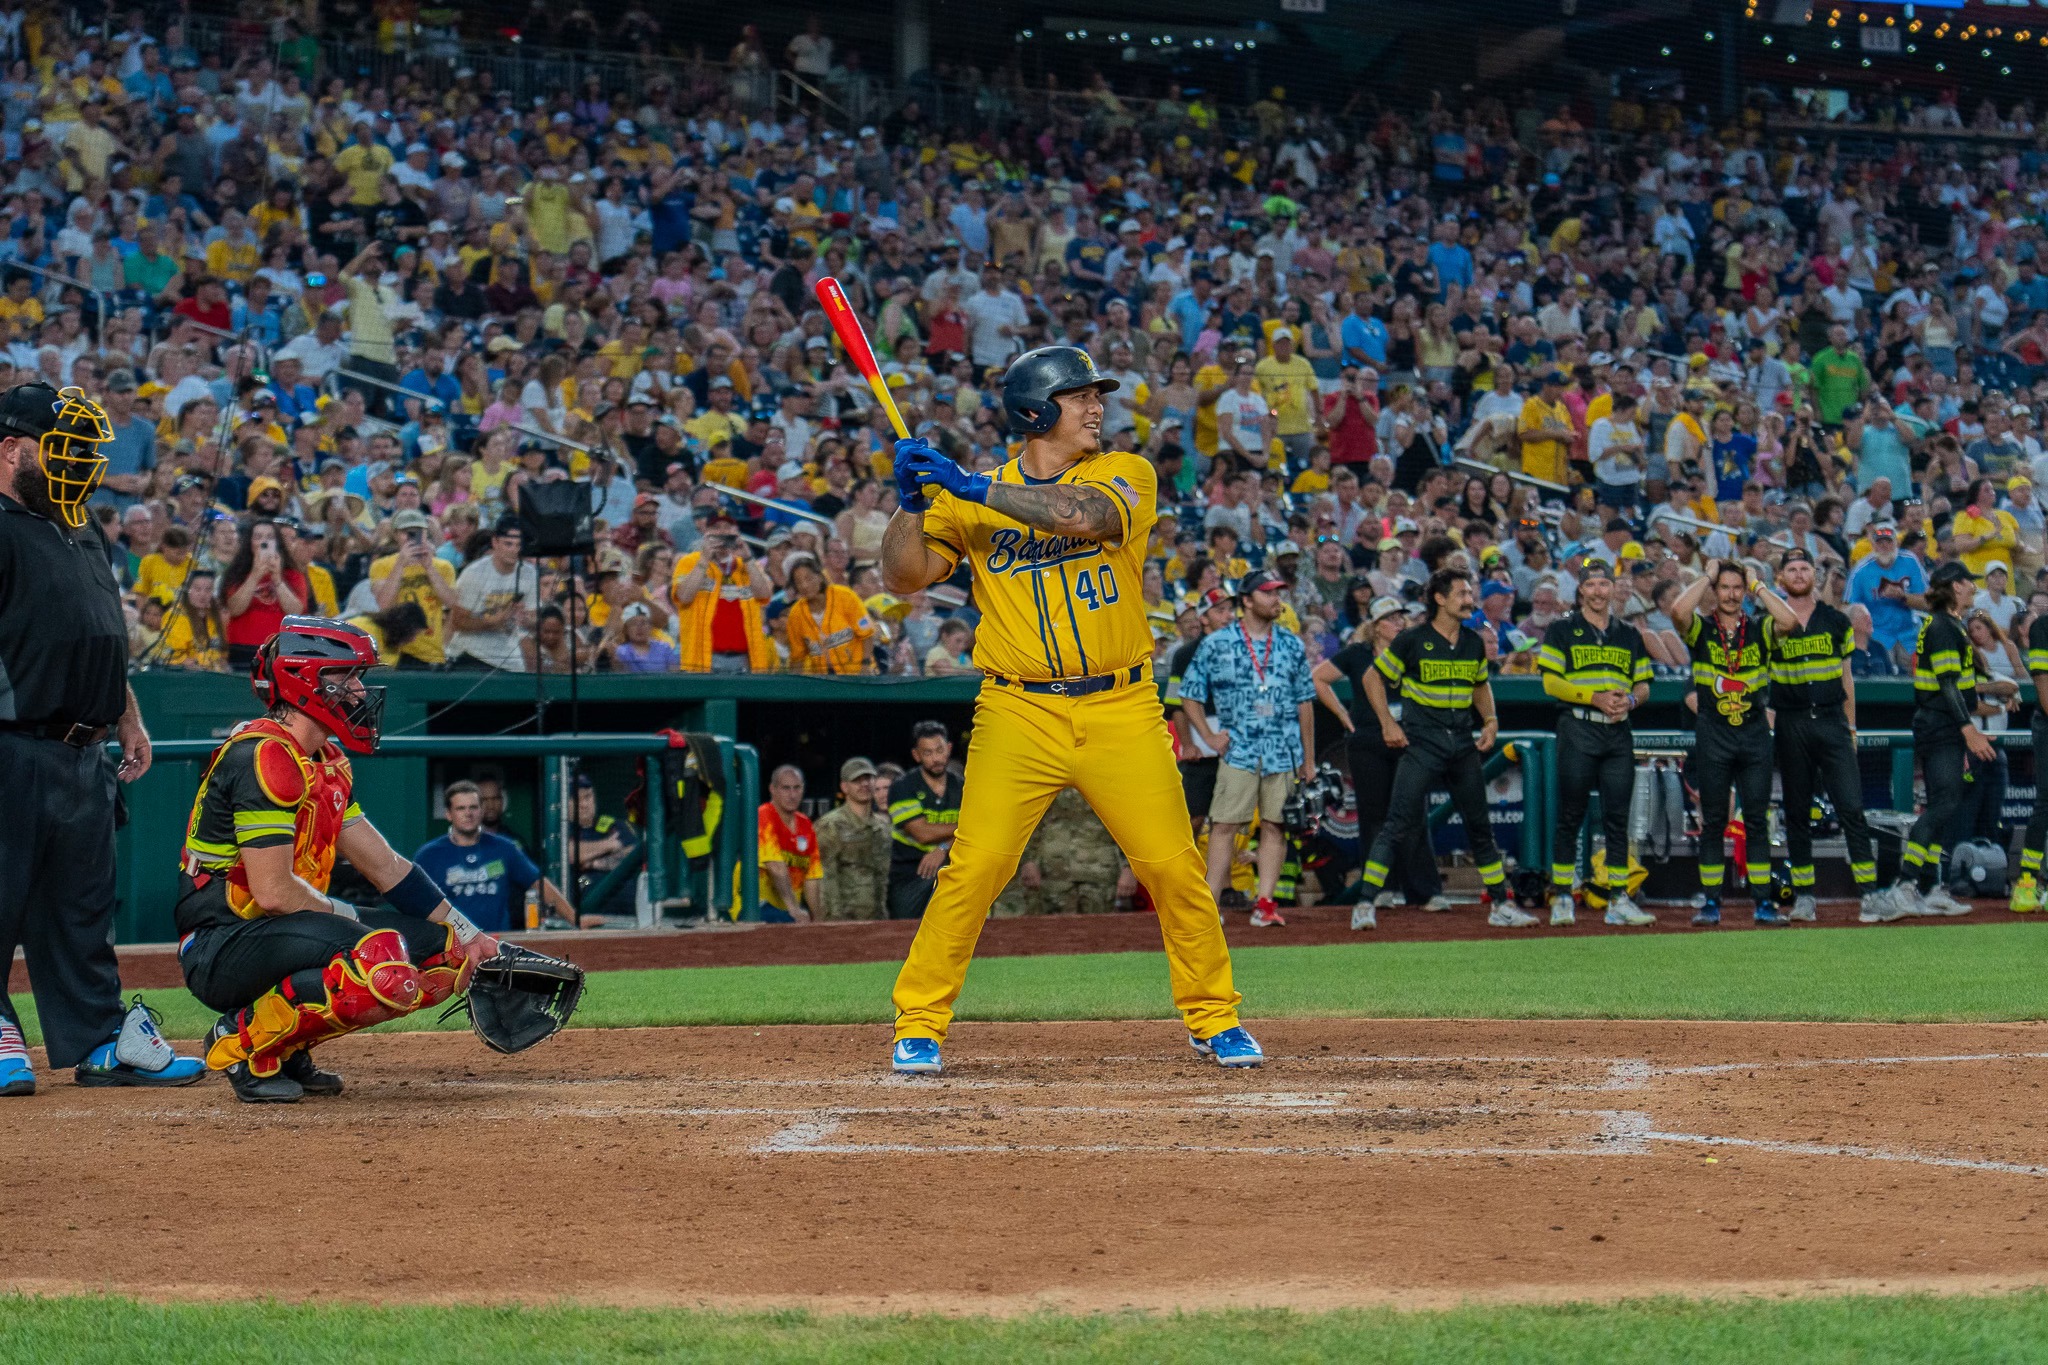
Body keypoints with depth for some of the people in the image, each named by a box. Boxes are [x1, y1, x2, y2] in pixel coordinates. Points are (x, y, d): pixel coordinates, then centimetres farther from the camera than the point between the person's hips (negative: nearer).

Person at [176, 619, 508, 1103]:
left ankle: (287, 1045, 7)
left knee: (450, 954, 7)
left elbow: (388, 868, 18)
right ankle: (244, 1041, -13)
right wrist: (353, 919, -8)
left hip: (280, 934, 10)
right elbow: (273, 891, -21)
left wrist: (471, 940, 11)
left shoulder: (327, 764, 16)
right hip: (222, 947, -10)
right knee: (382, 960, -33)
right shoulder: (266, 756, -15)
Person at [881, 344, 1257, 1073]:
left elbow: (1084, 514, -19)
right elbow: (903, 578, 2)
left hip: (1121, 712, 0)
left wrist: (969, 486, -21)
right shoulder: (971, 498, 7)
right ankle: (918, 1024, 2)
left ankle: (1213, 1018, 16)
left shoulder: (1126, 476, 3)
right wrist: (914, 501, -15)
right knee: (974, 869, -10)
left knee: (1175, 867, -2)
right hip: (1018, 714, 0)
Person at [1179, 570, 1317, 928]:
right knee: (1223, 825, -7)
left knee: (1275, 826, 0)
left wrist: (1309, 758, 11)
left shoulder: (1292, 644, 10)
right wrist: (1209, 736, -3)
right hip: (1239, 751, -2)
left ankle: (1264, 903, 3)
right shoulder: (1216, 645, 2)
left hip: (1283, 753, 2)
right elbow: (1190, 695, 8)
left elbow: (1305, 702, 13)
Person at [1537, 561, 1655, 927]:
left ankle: (1618, 900, 4)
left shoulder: (1630, 635, 16)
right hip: (1577, 730, -4)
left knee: (1618, 818, 2)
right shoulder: (1563, 630, 4)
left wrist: (1629, 699, -6)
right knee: (1570, 816, -2)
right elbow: (1551, 682, -5)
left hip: (1619, 732, 4)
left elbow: (1644, 685, 17)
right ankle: (1562, 898, 3)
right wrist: (1595, 697, -15)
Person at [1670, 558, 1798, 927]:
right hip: (1713, 736, -1)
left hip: (1755, 734, 1)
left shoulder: (1759, 630, 7)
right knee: (1713, 822, 3)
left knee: (1757, 820, 3)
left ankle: (1763, 903, 5)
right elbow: (1678, 611, -19)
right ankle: (1711, 903, 7)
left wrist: (1758, 586, -5)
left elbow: (1790, 621, -13)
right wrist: (1707, 576, -7)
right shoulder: (1701, 629, 3)